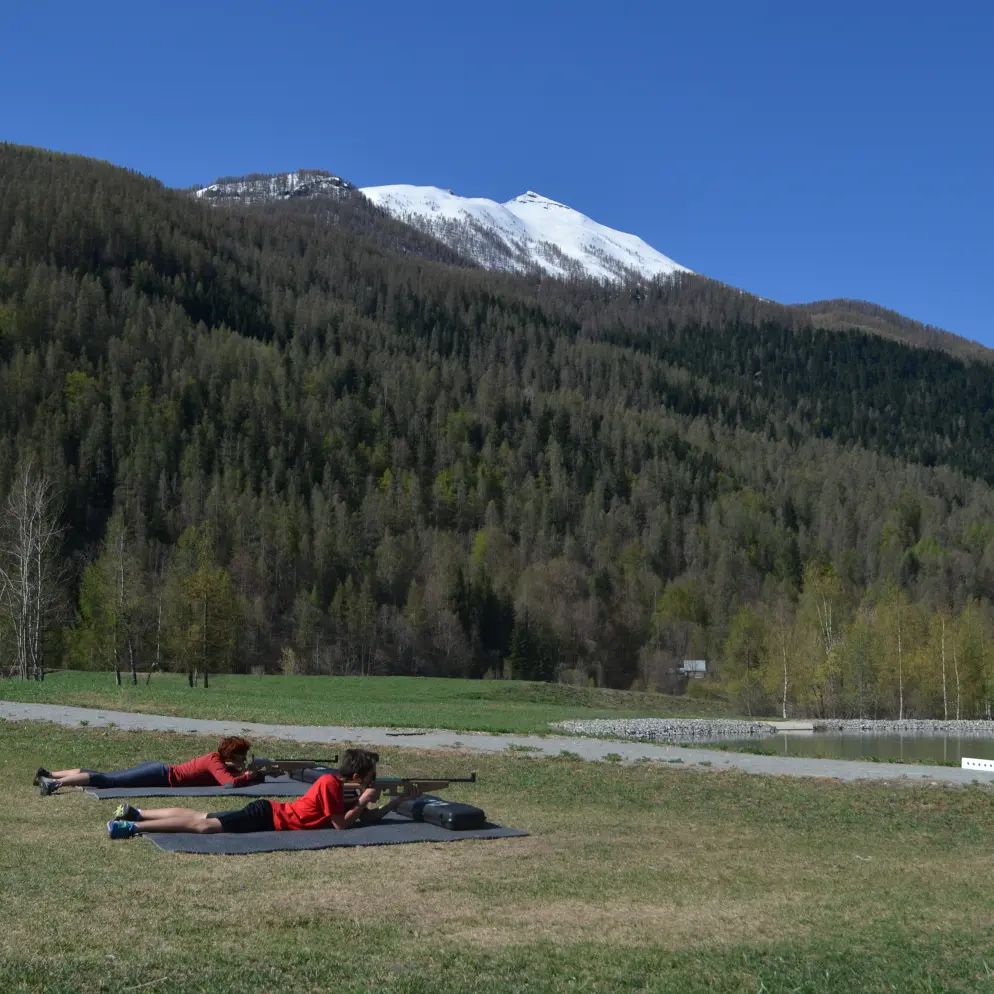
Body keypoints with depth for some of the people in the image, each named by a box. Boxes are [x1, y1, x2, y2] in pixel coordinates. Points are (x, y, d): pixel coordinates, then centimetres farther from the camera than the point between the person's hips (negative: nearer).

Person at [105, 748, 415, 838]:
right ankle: (131, 826, -22)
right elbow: (341, 825, -21)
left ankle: (134, 812, 9)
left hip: (270, 813, 8)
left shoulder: (345, 790, 10)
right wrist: (364, 801, -11)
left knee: (200, 817, 8)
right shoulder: (330, 783, -17)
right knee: (204, 825, -17)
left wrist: (399, 799, 10)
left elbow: (370, 818, 16)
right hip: (266, 817, -8)